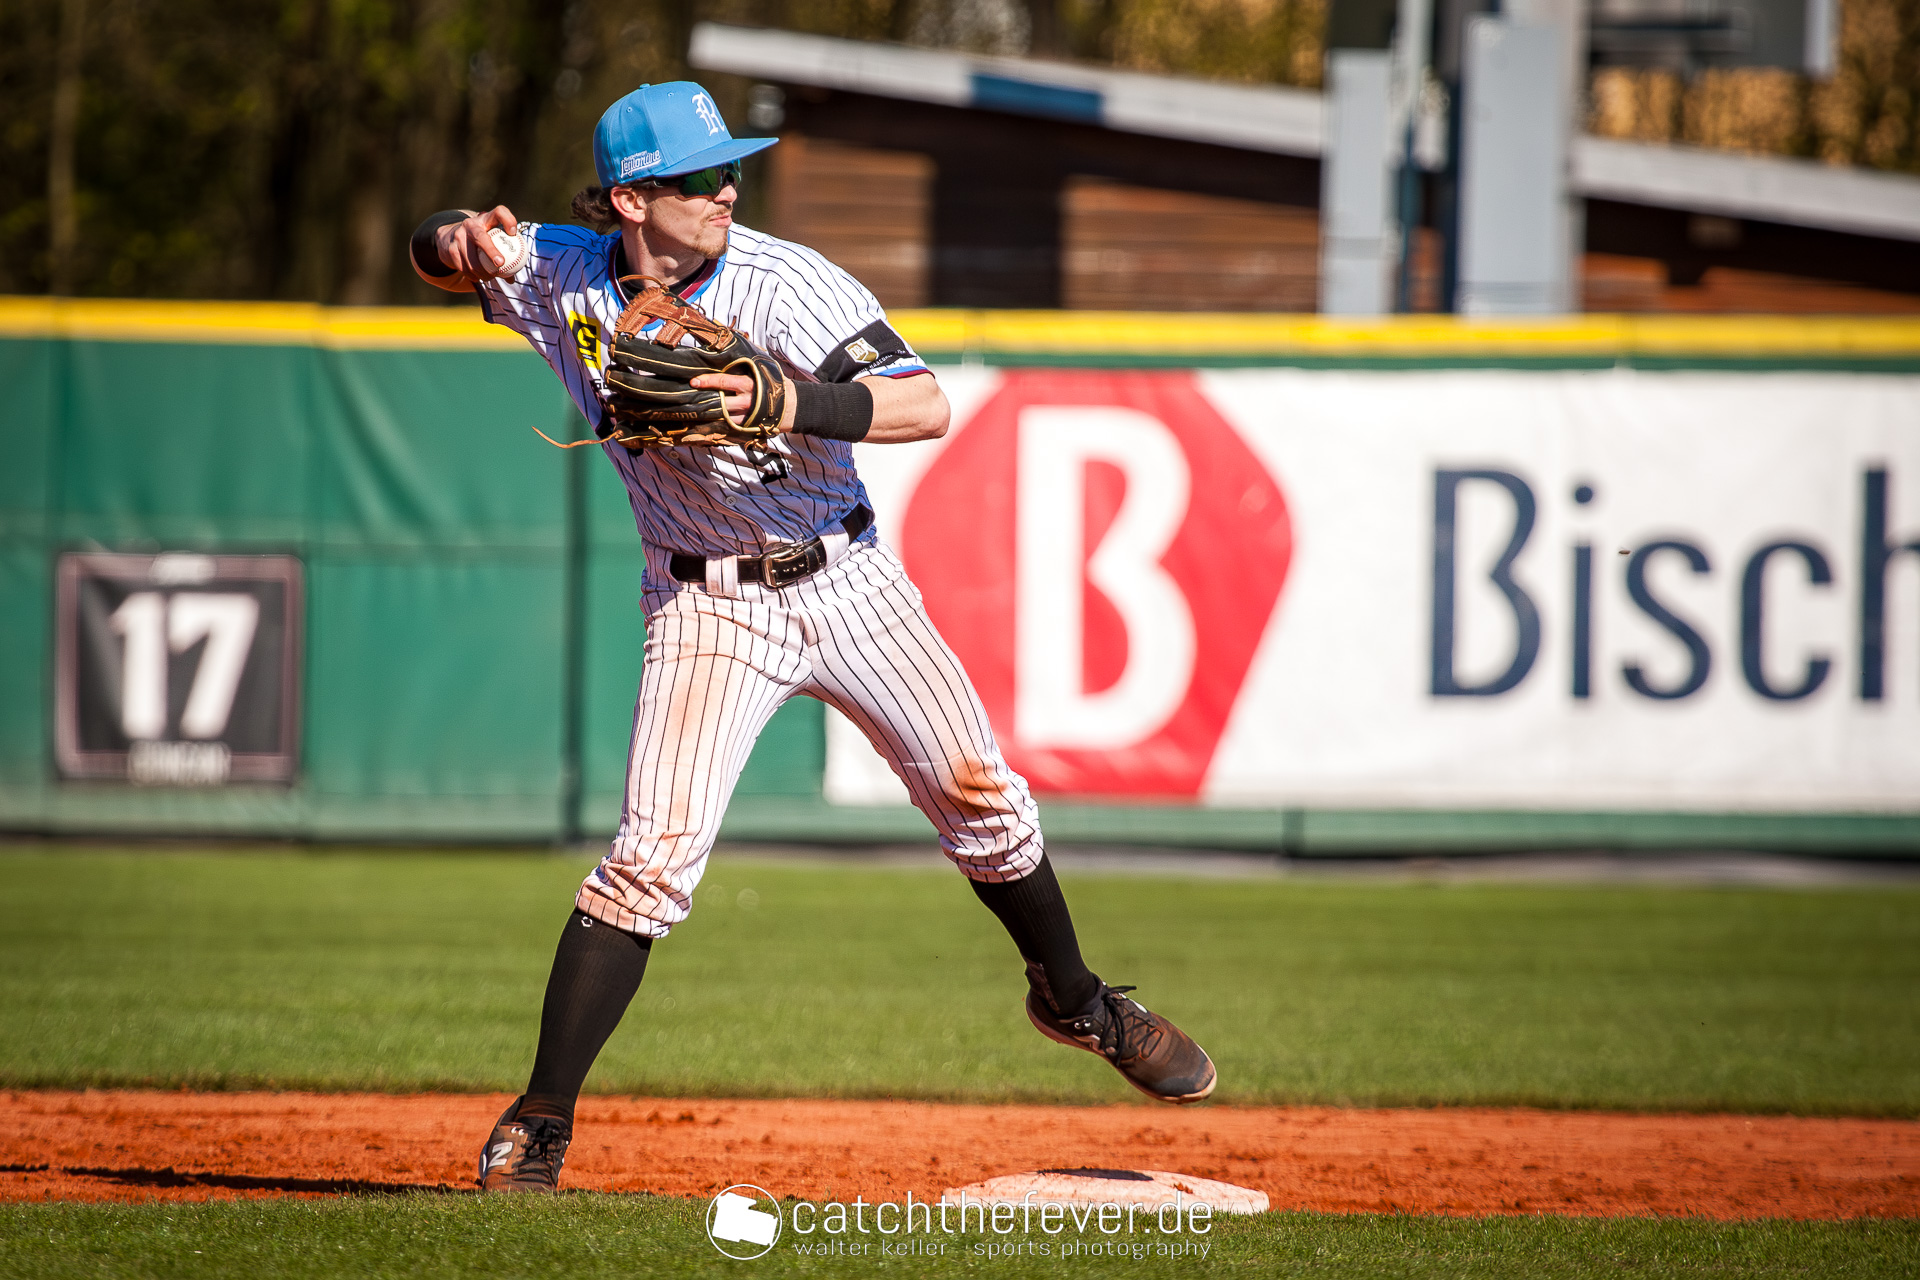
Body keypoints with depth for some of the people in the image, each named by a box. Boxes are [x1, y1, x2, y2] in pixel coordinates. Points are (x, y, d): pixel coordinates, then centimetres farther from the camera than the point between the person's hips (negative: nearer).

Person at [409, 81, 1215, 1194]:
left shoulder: (784, 283, -18)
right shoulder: (565, 277, -9)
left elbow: (926, 407, -26)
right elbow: (442, 248, 9)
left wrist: (785, 402, -42)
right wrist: (459, 241, -17)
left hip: (848, 580, 0)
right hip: (708, 606, 0)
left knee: (984, 799, 5)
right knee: (654, 854, -14)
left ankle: (1073, 997, 33)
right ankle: (541, 1121, -8)